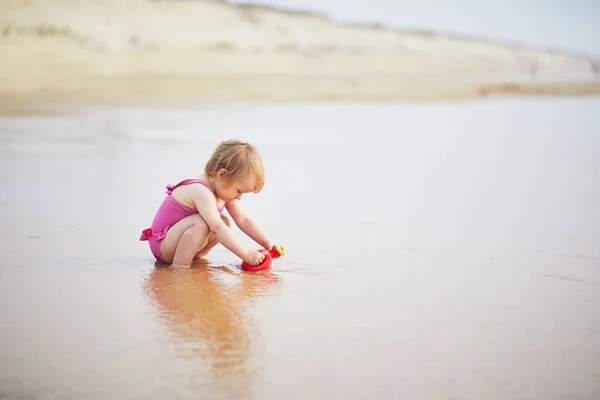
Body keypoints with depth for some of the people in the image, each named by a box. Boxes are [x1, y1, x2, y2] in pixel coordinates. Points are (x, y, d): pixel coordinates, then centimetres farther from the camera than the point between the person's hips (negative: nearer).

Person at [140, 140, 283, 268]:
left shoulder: (224, 189, 1)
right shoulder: (201, 192, -29)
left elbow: (243, 220, 5)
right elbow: (217, 228, -38)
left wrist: (269, 244, -3)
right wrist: (246, 254, -39)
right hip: (162, 244, -9)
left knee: (225, 222, -1)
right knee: (201, 223, -33)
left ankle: (195, 255, 2)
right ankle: (179, 266, -25)